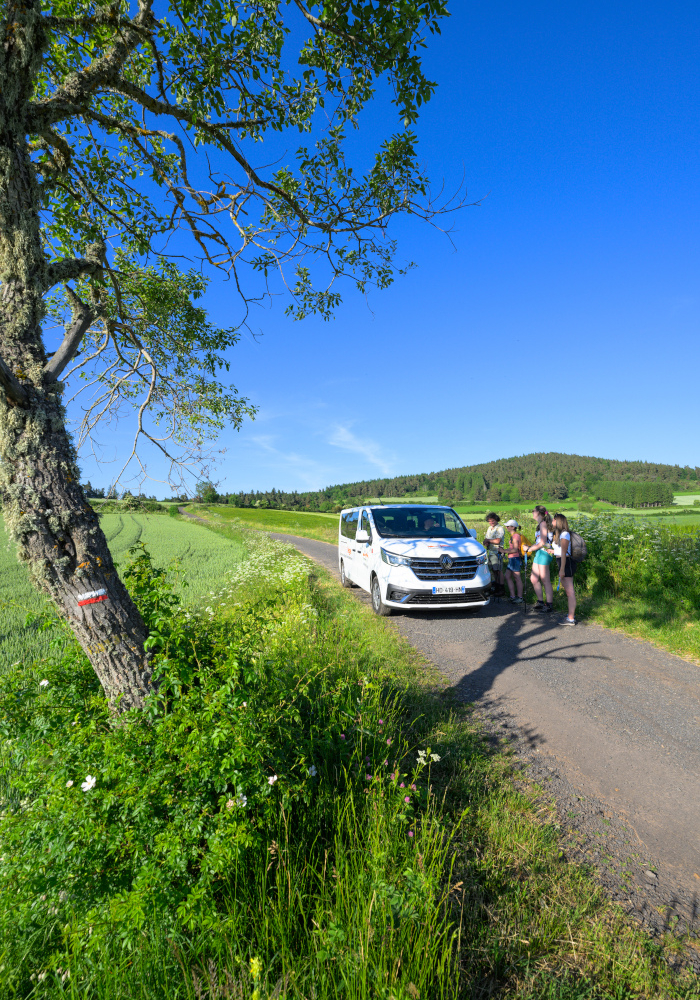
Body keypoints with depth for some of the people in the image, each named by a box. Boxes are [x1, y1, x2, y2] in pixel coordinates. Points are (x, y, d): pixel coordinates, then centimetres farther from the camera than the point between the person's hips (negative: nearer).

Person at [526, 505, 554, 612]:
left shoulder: (543, 524, -12)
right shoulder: (540, 524, 17)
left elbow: (542, 543, -17)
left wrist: (531, 549, -8)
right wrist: (530, 547, 7)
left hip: (544, 553, -10)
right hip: (539, 554, 10)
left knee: (545, 581, -4)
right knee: (534, 579, 12)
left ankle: (549, 605, 4)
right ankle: (540, 602, 21)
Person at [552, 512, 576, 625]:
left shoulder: (564, 534, -14)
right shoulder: (558, 534, 16)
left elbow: (564, 553, -18)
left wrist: (562, 569, -20)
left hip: (567, 563, -10)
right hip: (562, 563, 10)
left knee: (570, 591, -7)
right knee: (567, 591, 15)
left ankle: (571, 619, -4)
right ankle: (570, 615, 24)